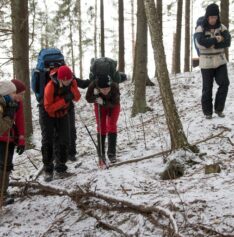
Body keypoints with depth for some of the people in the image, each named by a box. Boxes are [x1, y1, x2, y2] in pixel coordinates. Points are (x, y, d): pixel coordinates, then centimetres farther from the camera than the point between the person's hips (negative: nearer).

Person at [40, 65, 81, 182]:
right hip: (48, 115, -4)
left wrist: (71, 88, -33)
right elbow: (48, 107, -29)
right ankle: (48, 170, -2)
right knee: (47, 141, -9)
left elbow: (77, 98, -16)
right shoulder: (50, 86, -31)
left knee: (64, 141, 0)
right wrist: (64, 100, -37)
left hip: (62, 114, 4)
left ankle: (60, 167, 12)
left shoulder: (72, 82, -16)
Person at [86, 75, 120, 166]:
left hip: (113, 105, -1)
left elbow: (115, 103, -32)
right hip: (100, 106, 1)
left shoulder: (114, 87, -40)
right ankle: (101, 154, 7)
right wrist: (94, 95, -41)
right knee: (101, 127, 0)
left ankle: (112, 153, 0)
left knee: (112, 126, -7)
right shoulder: (93, 85, -37)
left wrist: (104, 102, -48)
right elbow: (88, 99, -21)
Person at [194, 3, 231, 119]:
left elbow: (227, 42, -11)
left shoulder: (221, 27, 2)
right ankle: (207, 111, 16)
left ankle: (219, 108, 5)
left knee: (224, 84, -10)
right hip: (206, 63, -3)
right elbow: (201, 43, -26)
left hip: (220, 61, 3)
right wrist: (217, 39, -17)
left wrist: (212, 44, -20)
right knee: (207, 88, 3)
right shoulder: (200, 29, -8)